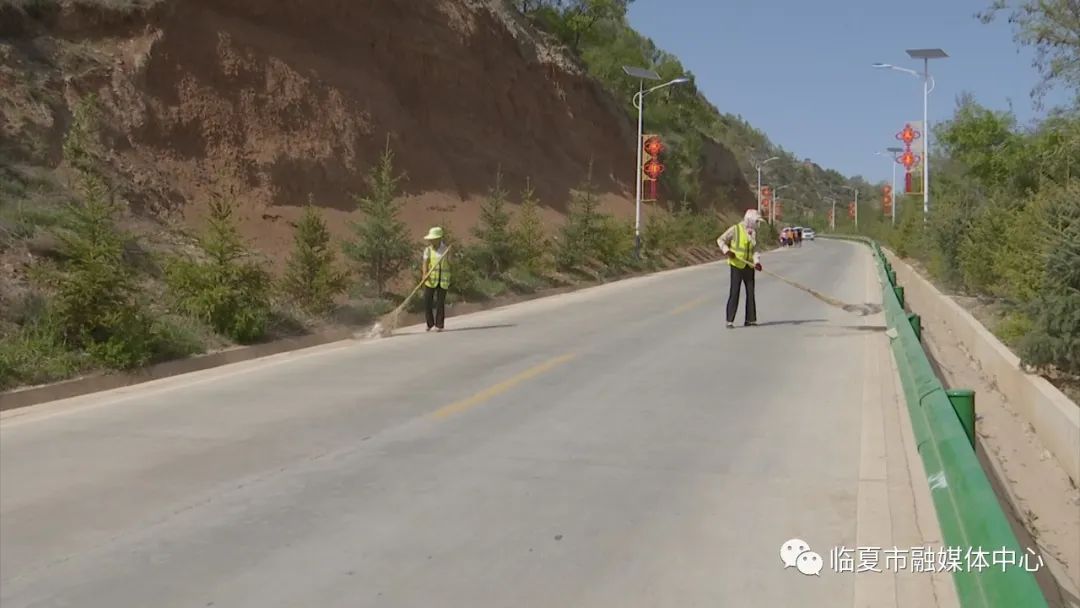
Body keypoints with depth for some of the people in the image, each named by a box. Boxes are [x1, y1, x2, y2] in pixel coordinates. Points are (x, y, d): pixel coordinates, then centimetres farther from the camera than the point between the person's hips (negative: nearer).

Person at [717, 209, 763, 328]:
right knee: (734, 292, -8)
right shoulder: (735, 229, -9)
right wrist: (727, 251, -20)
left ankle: (750, 319, 15)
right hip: (737, 265, -6)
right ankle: (730, 320, -4)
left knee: (750, 292, 7)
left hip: (749, 266, 6)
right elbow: (720, 240, -4)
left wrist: (757, 261, -16)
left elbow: (755, 249, 2)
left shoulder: (754, 232, 7)